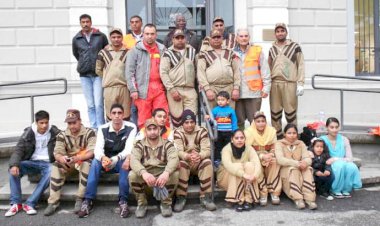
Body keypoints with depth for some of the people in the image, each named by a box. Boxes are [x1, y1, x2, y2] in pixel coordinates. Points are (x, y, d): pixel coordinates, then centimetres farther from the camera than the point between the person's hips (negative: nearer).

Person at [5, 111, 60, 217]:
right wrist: (14, 164, -27)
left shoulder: (55, 132, -3)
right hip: (31, 162, 2)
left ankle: (30, 203, -29)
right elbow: (18, 150, -6)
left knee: (51, 173, -35)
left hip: (47, 163, -2)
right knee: (13, 170, -24)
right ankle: (16, 203, -16)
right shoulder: (28, 133, 0)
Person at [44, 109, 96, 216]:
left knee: (87, 163, -36)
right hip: (68, 163, 3)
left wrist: (77, 158, -39)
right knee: (56, 166, -25)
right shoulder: (62, 135, 0)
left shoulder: (89, 132, -12)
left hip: (84, 161, -3)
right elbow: (57, 152, -9)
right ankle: (53, 202, -23)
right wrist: (61, 158, -35)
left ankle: (80, 199, -30)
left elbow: (92, 152, -22)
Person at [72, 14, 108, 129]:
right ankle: (94, 128, 11)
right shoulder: (76, 39, 9)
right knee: (90, 105, 5)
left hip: (98, 74, -2)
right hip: (84, 75, 2)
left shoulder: (101, 36, 2)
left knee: (98, 103, -8)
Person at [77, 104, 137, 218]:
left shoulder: (131, 128, -14)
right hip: (107, 162, 2)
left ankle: (123, 201, -30)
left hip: (121, 162, -2)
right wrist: (103, 158, -45)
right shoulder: (103, 129, -8)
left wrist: (115, 159, -44)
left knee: (125, 162, -35)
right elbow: (98, 149, -20)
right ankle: (88, 201, -28)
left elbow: (129, 149, -25)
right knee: (95, 162, -29)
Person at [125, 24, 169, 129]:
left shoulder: (162, 50, 14)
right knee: (144, 120, 1)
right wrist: (133, 89, -7)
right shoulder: (135, 50, 4)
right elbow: (129, 72, 0)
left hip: (159, 89, 3)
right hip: (143, 90, -2)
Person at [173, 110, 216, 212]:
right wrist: (188, 156, -43)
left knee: (207, 162, -29)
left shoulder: (202, 131, -5)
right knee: (181, 164, -34)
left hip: (199, 162, 1)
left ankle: (205, 196, -23)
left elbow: (207, 150, -15)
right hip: (185, 161, -1)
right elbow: (178, 151, -20)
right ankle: (181, 197, -26)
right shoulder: (177, 132, -8)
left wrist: (199, 156, -39)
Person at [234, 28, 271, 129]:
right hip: (237, 92, 2)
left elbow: (265, 71, 4)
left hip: (254, 91, -1)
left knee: (255, 121, 2)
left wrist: (266, 88, -1)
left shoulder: (257, 51, 5)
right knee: (238, 121, 7)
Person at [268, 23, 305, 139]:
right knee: (275, 112, 6)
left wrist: (300, 83, -6)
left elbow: (301, 65, 1)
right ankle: (277, 137, 15)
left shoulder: (295, 47, 4)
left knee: (290, 111, -4)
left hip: (290, 83, -4)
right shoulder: (272, 49, 16)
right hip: (274, 83, 4)